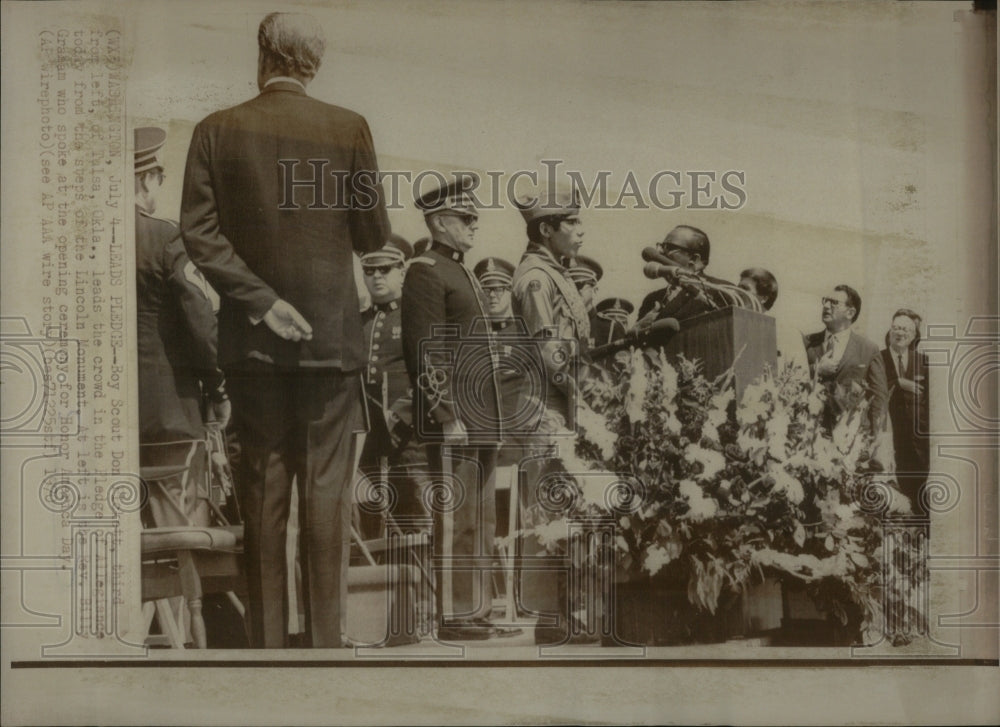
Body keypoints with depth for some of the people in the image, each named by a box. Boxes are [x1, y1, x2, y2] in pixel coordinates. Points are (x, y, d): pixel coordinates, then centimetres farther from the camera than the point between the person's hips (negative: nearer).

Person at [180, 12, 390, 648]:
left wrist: (260, 300, -7)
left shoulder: (216, 131, 0)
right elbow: (373, 236, -2)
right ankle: (327, 638, 6)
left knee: (263, 489, 8)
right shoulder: (348, 129, -4)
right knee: (327, 488, 3)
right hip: (331, 332, -1)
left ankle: (268, 639, 13)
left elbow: (199, 231, -7)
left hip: (252, 338, 2)